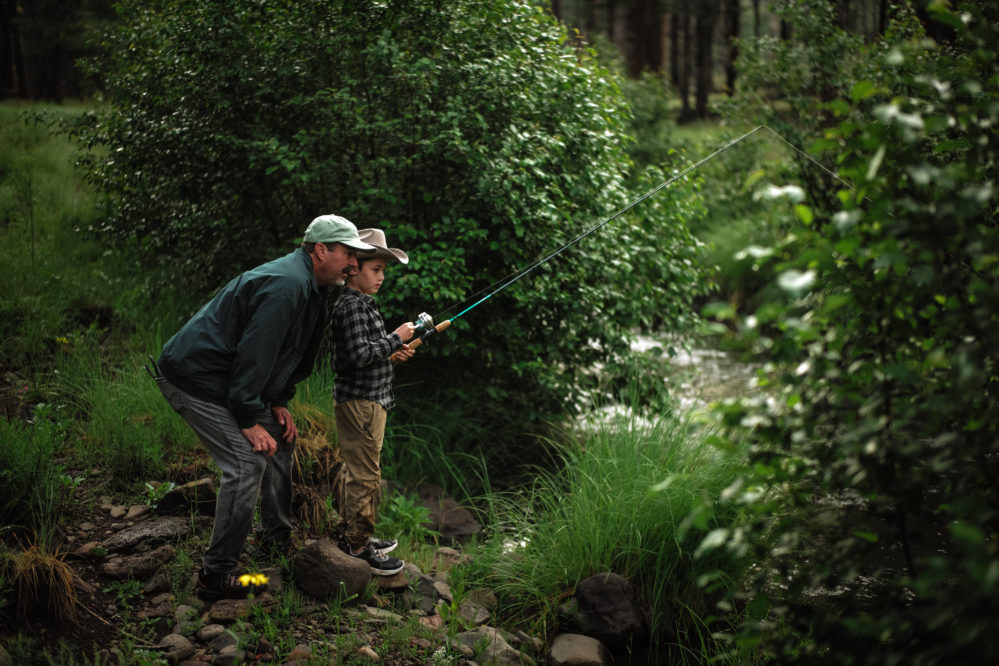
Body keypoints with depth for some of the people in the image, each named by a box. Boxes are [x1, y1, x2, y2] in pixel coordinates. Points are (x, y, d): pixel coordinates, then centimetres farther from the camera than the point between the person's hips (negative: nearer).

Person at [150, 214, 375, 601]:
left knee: (279, 440, 16)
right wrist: (250, 421, -22)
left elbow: (285, 353, 18)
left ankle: (277, 539, 30)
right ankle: (217, 575, -12)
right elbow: (254, 354, -26)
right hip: (193, 378, -11)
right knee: (248, 460, -17)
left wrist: (278, 405, 10)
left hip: (224, 376, 11)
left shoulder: (310, 287, 10)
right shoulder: (286, 285, -24)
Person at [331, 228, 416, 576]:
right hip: (360, 402, -11)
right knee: (365, 476, -6)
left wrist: (393, 351, 9)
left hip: (365, 400, 11)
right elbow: (359, 355, -25)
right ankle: (359, 547, 0)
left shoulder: (361, 303, 15)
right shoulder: (352, 305, -18)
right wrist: (395, 339, -16)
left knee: (354, 470, 18)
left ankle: (350, 534, 28)